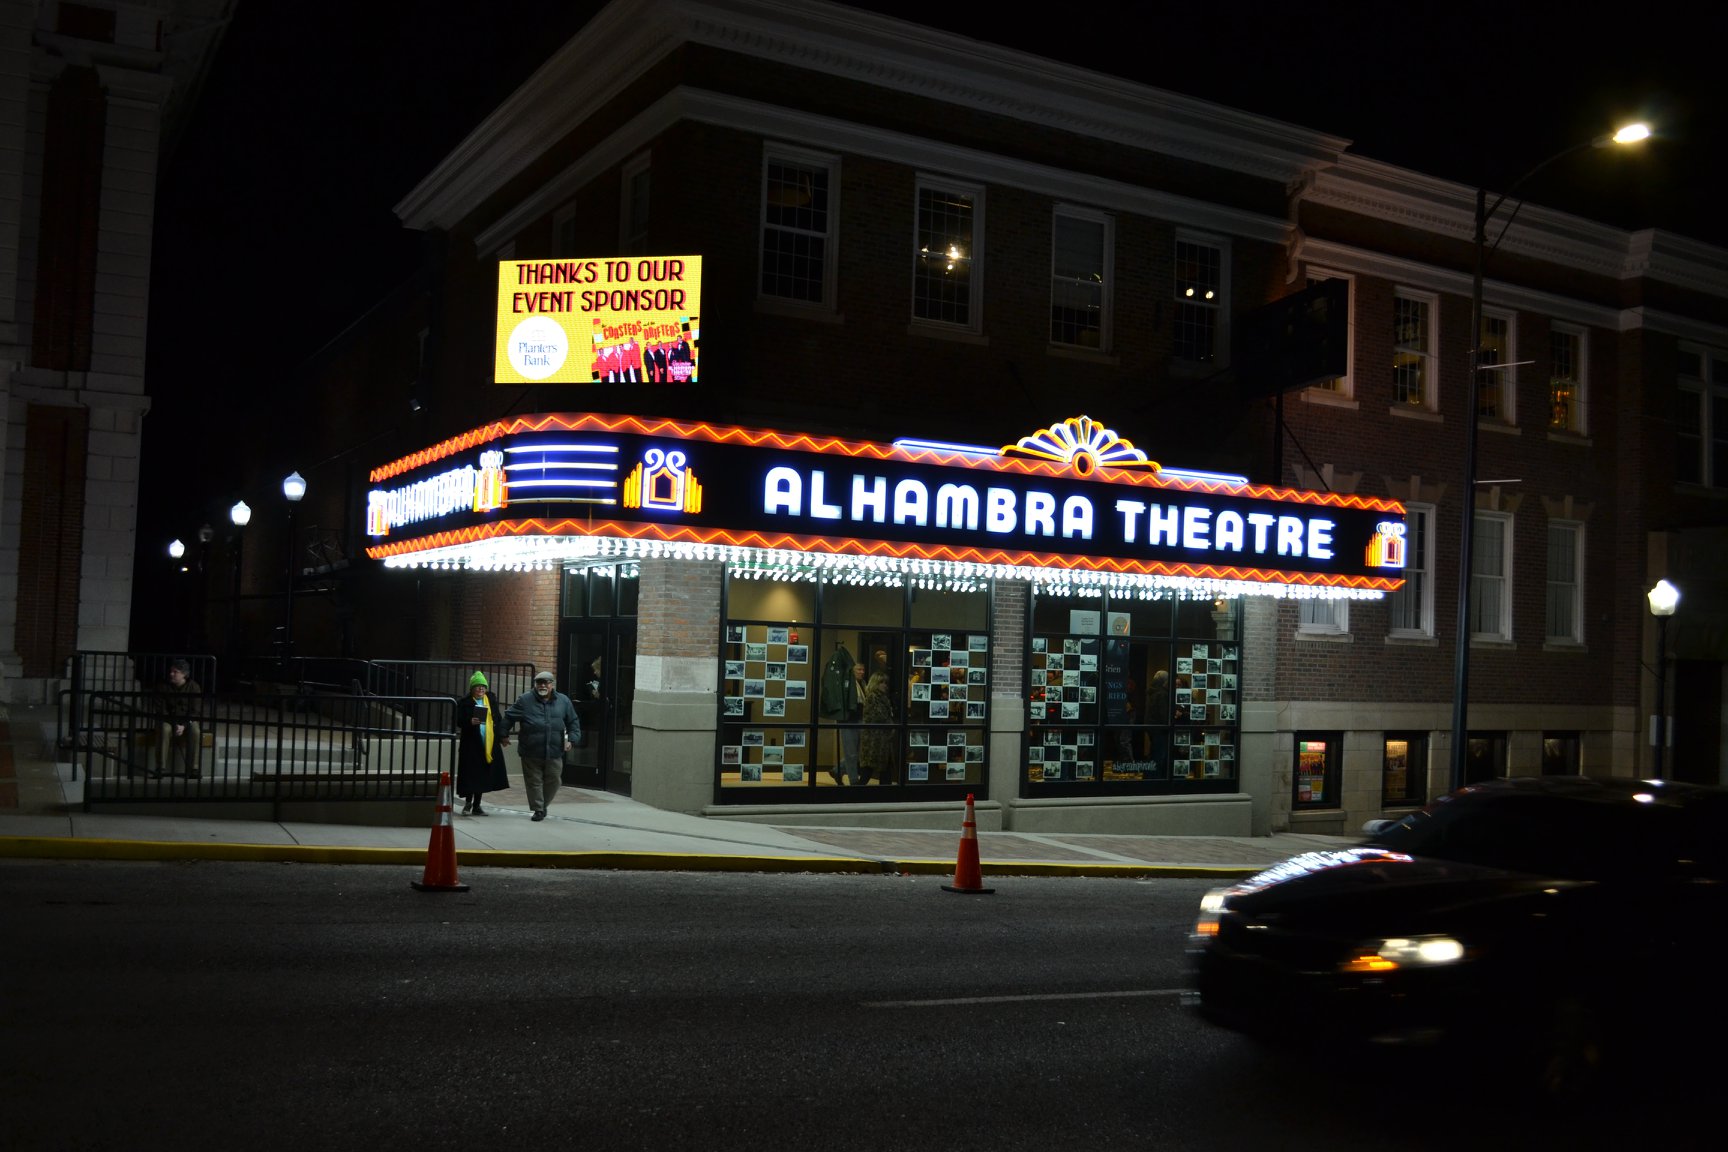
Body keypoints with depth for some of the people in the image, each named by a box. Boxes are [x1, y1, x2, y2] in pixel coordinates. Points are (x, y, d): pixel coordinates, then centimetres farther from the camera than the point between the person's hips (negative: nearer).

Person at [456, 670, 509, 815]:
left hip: (489, 744, 4)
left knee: (483, 775, 6)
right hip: (471, 744, -4)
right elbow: (458, 721, -3)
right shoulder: (465, 703, 0)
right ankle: (468, 802, 11)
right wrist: (470, 722, -22)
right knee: (470, 774, -6)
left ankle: (476, 805, 16)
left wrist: (503, 736, 7)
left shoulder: (491, 702, 12)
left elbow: (499, 720, 15)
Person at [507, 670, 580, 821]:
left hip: (554, 752, 2)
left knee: (553, 780, 7)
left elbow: (573, 722, 11)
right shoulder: (525, 700, 0)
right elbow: (509, 717, 4)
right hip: (531, 752, -1)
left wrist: (571, 739, 0)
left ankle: (543, 804, 29)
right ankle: (538, 809, 15)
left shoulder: (563, 701, 5)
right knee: (534, 781, 4)